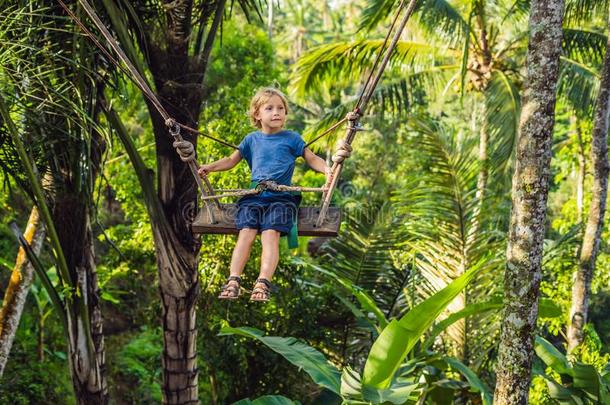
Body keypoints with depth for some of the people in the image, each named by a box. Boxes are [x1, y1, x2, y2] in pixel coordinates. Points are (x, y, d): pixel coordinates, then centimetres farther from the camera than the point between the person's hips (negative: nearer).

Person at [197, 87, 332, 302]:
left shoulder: (291, 138, 14)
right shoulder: (252, 139, 20)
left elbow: (311, 158, 13)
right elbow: (231, 160, 25)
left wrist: (327, 169, -7)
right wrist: (210, 167, 9)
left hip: (281, 197, -2)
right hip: (253, 196, 2)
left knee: (271, 234, -24)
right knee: (246, 233, -20)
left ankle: (263, 284, -34)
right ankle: (233, 281, -29)